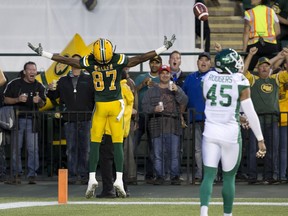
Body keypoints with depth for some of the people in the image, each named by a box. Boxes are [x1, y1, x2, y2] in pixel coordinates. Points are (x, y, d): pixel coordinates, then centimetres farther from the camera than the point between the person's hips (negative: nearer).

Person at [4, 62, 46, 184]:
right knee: (16, 148, 1)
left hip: (32, 120, 1)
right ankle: (16, 174, 6)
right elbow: (6, 100, 3)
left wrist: (39, 101, -11)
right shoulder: (14, 84, 3)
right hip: (17, 119, -1)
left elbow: (42, 105, 12)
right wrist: (18, 99, -14)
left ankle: (32, 175, -3)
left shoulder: (39, 87, 9)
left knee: (33, 149, -6)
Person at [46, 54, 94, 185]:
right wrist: (51, 90, -4)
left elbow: (95, 96, 0)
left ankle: (84, 174, 2)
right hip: (69, 120, 2)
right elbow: (54, 97, 17)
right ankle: (72, 175, 3)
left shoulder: (88, 79, 7)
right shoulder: (63, 81, 15)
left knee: (85, 148, -1)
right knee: (71, 148, 1)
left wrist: (93, 112, -13)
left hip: (85, 119, -2)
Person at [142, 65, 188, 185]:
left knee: (174, 152, -4)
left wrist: (177, 91, -15)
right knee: (158, 153, -1)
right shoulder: (152, 91, 15)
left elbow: (184, 102, 1)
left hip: (173, 124, 0)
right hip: (157, 124, 0)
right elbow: (144, 106, 9)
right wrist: (154, 109, -11)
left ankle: (175, 176, 0)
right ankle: (159, 176, 4)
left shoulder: (177, 89, 15)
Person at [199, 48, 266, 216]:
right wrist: (260, 139, 0)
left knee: (209, 175, 0)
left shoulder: (208, 79, 1)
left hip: (210, 131, 3)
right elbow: (251, 114, -7)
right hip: (230, 133, -3)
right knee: (229, 177, 10)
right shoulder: (240, 83, -9)